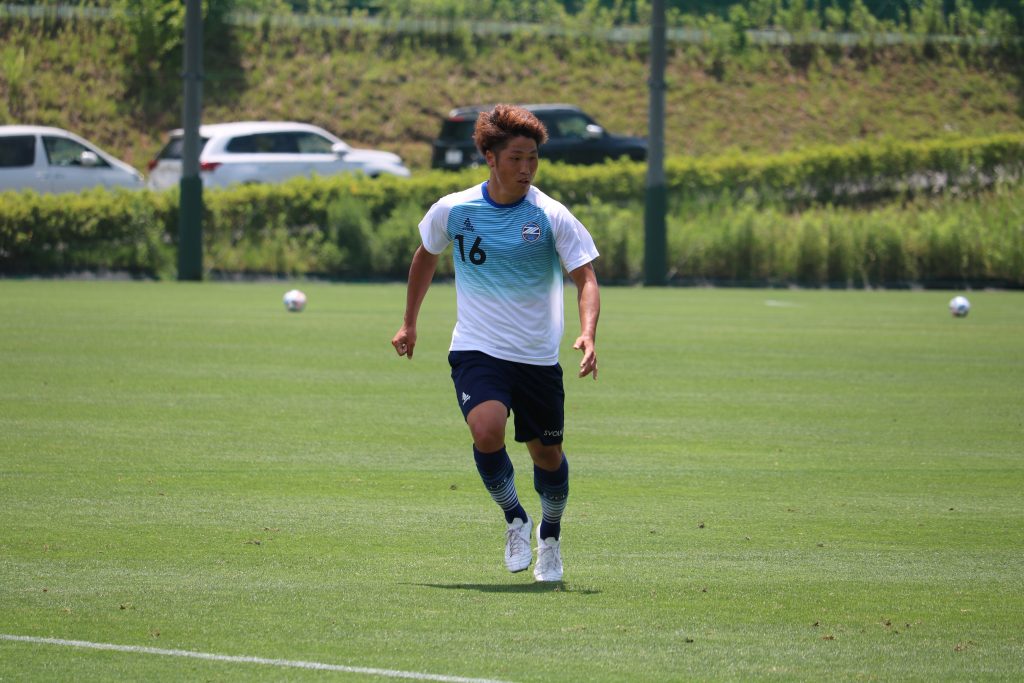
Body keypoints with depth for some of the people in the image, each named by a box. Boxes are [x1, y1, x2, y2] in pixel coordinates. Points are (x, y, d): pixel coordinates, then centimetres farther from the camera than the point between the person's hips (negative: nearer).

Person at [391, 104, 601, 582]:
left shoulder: (552, 217, -8)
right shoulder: (453, 211, -4)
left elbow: (585, 278, -9)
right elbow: (426, 256, 17)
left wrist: (587, 335, -27)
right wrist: (409, 324, 22)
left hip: (538, 358, 1)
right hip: (475, 351, -1)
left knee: (547, 455, 9)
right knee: (487, 432, -26)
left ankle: (550, 535, 39)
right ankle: (514, 519, 0)